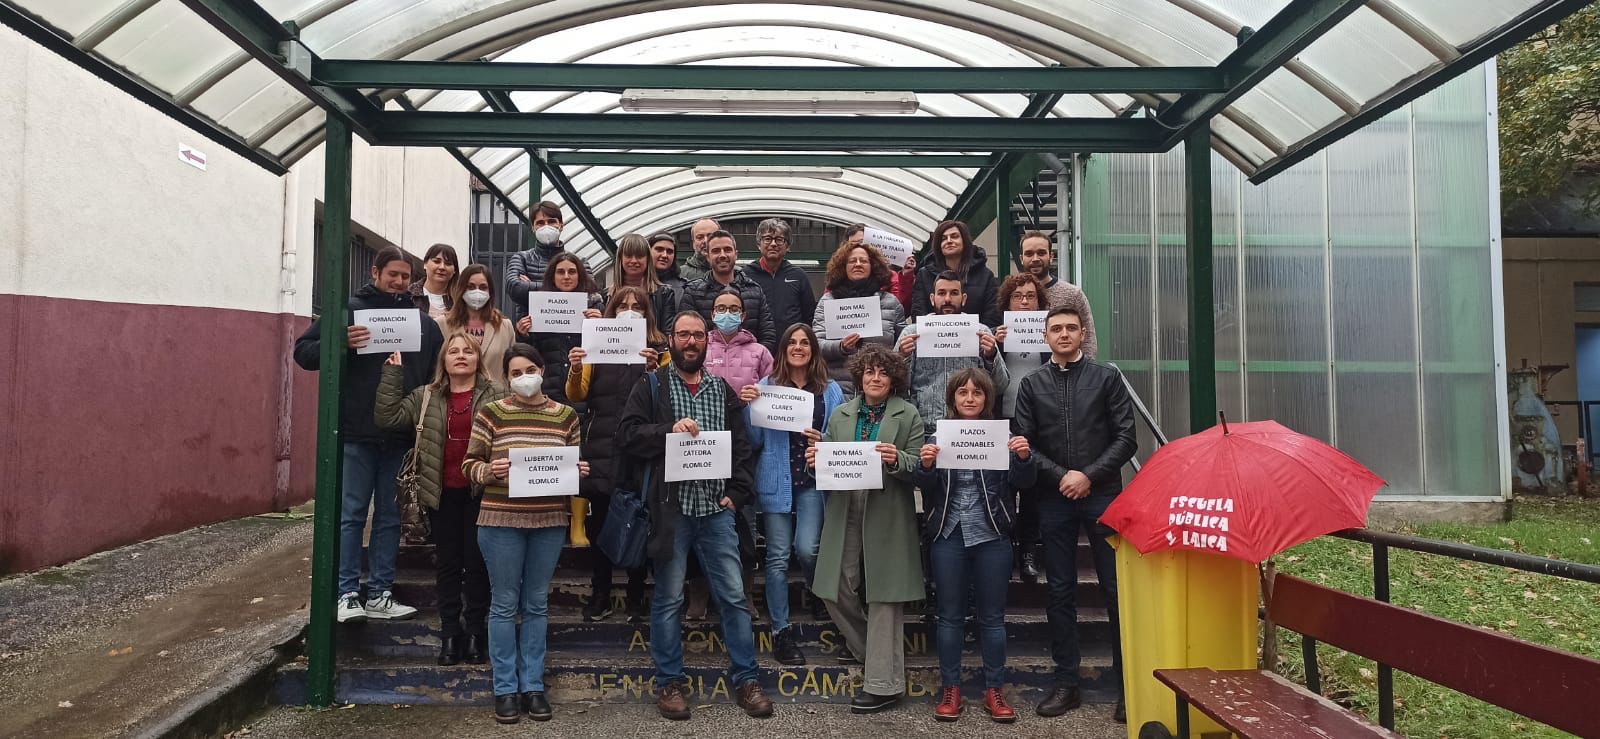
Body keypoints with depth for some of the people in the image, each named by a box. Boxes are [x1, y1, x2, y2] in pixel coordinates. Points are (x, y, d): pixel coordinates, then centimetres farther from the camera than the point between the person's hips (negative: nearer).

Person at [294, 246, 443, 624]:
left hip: (401, 437, 3)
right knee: (351, 515, 1)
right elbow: (303, 351, 1)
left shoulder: (424, 322, 11)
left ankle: (380, 594, 19)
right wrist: (341, 344, -17)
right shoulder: (348, 310, 3)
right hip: (356, 435, -3)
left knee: (390, 518, 10)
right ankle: (346, 594, 10)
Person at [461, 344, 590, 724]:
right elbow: (469, 465, 1)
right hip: (501, 520, -2)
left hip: (550, 521, 2)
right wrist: (490, 470, -19)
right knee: (504, 604, 5)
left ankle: (533, 686, 21)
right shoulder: (491, 413, -1)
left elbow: (575, 465, 14)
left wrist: (580, 471, -8)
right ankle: (505, 689, 16)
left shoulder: (566, 415, 6)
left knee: (537, 604, 11)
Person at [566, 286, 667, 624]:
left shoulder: (659, 348, 6)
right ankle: (599, 597, 16)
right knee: (600, 522, 4)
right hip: (602, 447, 1)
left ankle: (636, 598, 16)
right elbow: (576, 395, 4)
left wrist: (654, 368, -25)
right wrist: (575, 370, -15)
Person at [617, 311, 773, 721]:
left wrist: (736, 493, -1)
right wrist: (668, 430, -18)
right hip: (670, 507, -2)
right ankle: (669, 682, 18)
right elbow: (627, 434, -4)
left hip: (716, 508, 2)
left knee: (734, 595, 4)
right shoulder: (650, 387, 5)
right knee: (668, 599, 6)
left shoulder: (724, 391, 13)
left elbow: (741, 446, 11)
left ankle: (746, 679, 15)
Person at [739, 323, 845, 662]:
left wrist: (824, 442, -11)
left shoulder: (831, 390, 8)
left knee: (806, 548, -11)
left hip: (814, 480, 0)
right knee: (778, 556, 2)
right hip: (776, 480, 0)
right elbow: (754, 442, 4)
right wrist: (747, 406, -10)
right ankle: (781, 632, 12)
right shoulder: (766, 386, 5)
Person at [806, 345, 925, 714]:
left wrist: (896, 460, -23)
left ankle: (883, 683, 7)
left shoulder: (908, 415, 3)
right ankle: (864, 644, 36)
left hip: (886, 518, -4)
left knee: (882, 598, -1)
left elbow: (919, 466, -3)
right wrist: (816, 460, -11)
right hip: (845, 515, 4)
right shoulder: (840, 415, 13)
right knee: (838, 591, 7)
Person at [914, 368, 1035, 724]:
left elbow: (1022, 483, 0)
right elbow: (926, 489, 0)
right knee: (950, 615, 8)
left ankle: (994, 690, 18)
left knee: (992, 616, 7)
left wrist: (1023, 458, -21)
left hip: (991, 536, 0)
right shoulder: (938, 435, 4)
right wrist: (926, 465, -21)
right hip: (948, 536, 1)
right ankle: (950, 689, 18)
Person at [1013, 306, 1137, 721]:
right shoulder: (1032, 384, 10)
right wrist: (1060, 476, -9)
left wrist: (1089, 475, -10)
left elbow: (1125, 439, 0)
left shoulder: (1106, 377, 5)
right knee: (1060, 591, 6)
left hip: (1102, 495, -2)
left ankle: (1128, 683, 11)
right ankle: (1066, 683, 15)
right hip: (1054, 499, 2)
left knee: (1116, 588, 1)